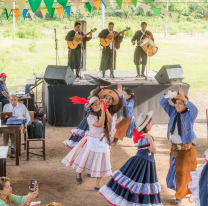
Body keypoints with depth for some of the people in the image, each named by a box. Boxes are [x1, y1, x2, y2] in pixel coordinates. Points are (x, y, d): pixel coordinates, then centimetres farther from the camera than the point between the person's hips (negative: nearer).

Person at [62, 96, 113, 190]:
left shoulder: (103, 113, -2)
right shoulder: (91, 117, -15)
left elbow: (110, 120, -18)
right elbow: (100, 124, -29)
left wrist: (106, 110, -22)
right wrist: (102, 111, -30)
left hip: (102, 140, 3)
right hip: (92, 140, -3)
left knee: (101, 161, 1)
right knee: (85, 157, 10)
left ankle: (98, 183, 7)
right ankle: (78, 173, 38)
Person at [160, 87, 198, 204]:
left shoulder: (189, 115, -13)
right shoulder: (173, 113, 1)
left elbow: (194, 110, -35)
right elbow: (163, 103, 0)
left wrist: (184, 98, -44)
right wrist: (168, 95, -21)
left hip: (186, 149, -5)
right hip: (174, 147, 5)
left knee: (183, 172, 4)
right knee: (174, 170, 16)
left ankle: (180, 196, 19)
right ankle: (180, 190, 37)